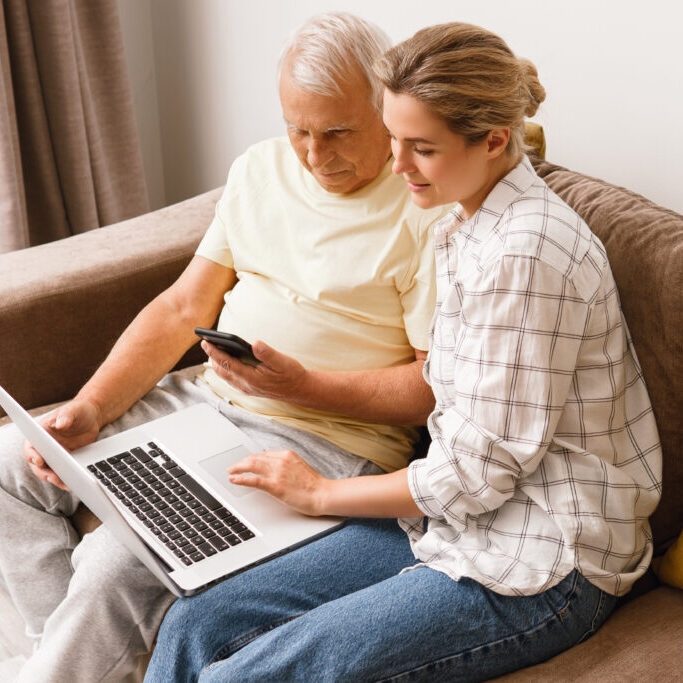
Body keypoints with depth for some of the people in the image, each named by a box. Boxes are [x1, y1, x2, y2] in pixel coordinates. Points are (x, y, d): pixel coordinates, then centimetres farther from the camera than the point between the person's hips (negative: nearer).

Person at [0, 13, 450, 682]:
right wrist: (89, 411, -2)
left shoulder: (430, 211, -12)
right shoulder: (260, 168, 10)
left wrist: (301, 387, -22)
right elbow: (184, 308, 9)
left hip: (326, 439, -7)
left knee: (118, 559, -25)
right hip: (205, 399, 8)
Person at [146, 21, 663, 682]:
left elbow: (481, 471, -20)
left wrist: (322, 492, -6)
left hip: (539, 569, -8)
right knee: (195, 623, -2)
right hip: (455, 518, 9)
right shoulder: (463, 227, 8)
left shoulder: (526, 254, -22)